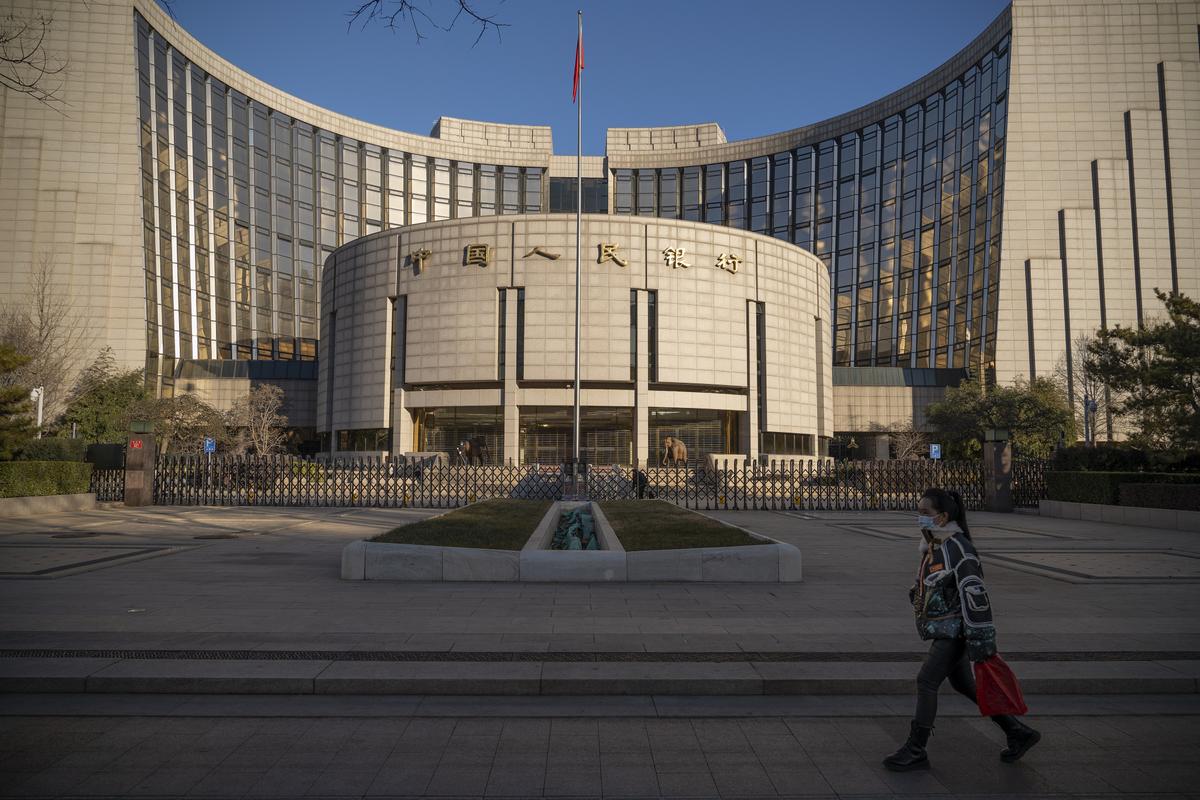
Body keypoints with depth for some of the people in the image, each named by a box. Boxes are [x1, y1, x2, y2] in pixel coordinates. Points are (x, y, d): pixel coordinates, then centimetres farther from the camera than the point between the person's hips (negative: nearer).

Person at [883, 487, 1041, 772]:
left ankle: (915, 751, 3)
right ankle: (1019, 733, 30)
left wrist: (980, 639, -23)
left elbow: (974, 593, -23)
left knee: (926, 681, -8)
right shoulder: (934, 545, 8)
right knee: (964, 685, 17)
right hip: (944, 630, 10)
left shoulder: (958, 548, -21)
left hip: (957, 631, -10)